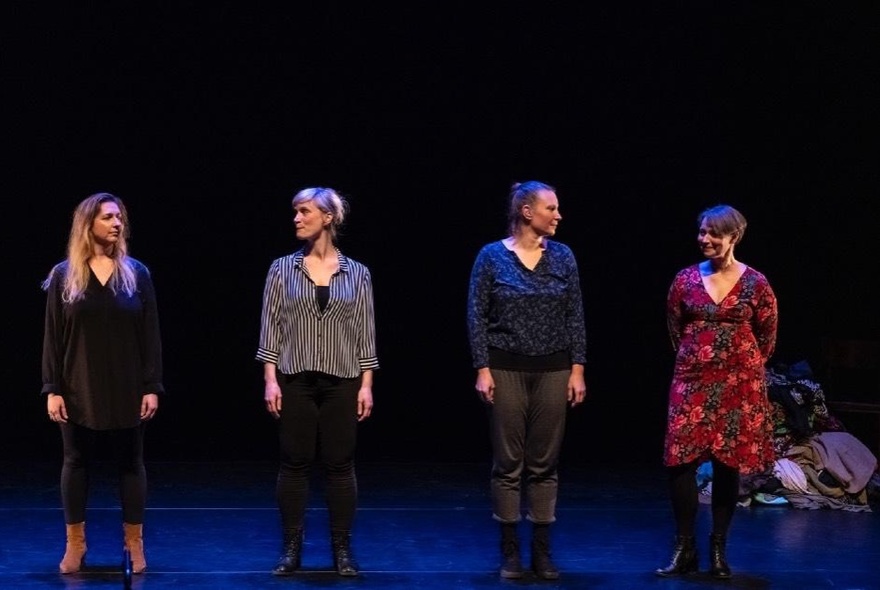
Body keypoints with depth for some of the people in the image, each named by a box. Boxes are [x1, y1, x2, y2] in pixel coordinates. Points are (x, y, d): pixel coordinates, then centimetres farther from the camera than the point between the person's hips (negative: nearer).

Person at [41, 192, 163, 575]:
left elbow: (150, 335, 0)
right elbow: (53, 336, 0)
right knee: (76, 462, 6)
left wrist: (152, 387, -5)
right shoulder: (64, 275, 0)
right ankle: (75, 544, 15)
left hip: (127, 389, 0)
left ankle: (134, 543, 14)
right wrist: (52, 389, -6)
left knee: (130, 464, 6)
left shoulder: (136, 273, 1)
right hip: (80, 390, 0)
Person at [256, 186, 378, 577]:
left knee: (340, 464, 3)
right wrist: (270, 378, -6)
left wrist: (366, 384, -1)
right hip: (295, 380, 0)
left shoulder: (357, 273, 3)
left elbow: (365, 332, 4)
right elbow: (270, 327, 2)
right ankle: (292, 549, 11)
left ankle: (342, 549, 12)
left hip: (342, 382, 0)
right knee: (294, 464, 2)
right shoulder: (283, 269, 3)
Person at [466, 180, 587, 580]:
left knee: (545, 463, 5)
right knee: (508, 462, 2)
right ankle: (510, 551, 11)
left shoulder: (562, 256, 4)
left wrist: (577, 370, 0)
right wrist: (482, 370, -9)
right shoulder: (491, 256, -4)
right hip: (507, 368, -2)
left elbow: (575, 317, 5)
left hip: (553, 370, 3)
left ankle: (542, 551, 12)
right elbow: (476, 316, -3)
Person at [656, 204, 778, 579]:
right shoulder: (685, 280, 1)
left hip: (739, 384, -1)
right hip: (692, 380, 1)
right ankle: (684, 549, 4)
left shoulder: (755, 284, -3)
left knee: (729, 464, 3)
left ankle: (719, 549, 15)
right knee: (680, 460, -6)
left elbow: (766, 338, 7)